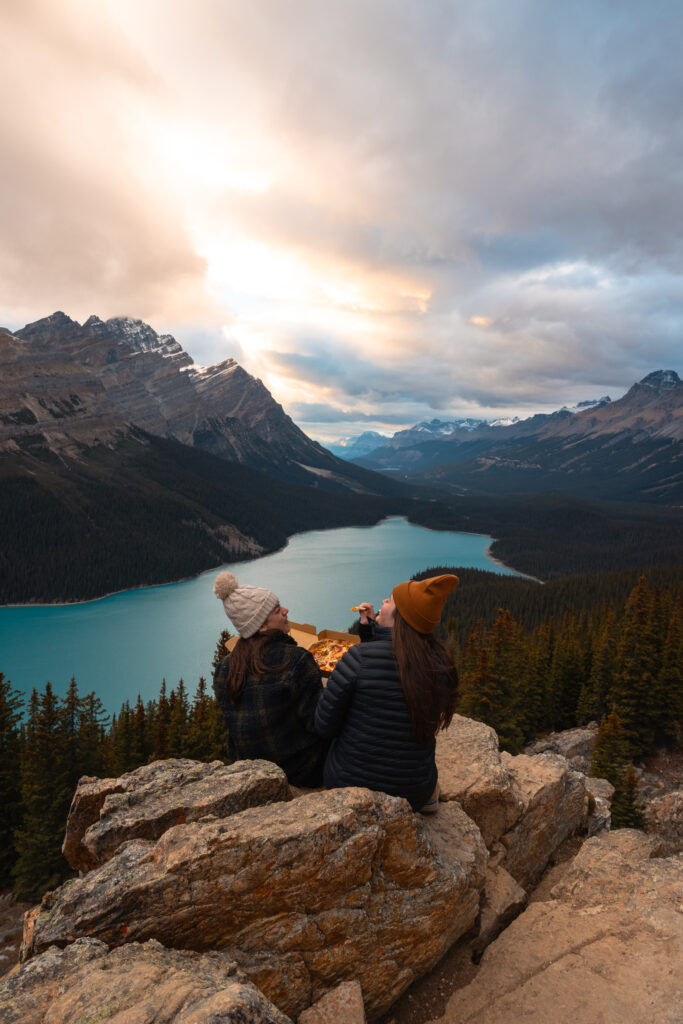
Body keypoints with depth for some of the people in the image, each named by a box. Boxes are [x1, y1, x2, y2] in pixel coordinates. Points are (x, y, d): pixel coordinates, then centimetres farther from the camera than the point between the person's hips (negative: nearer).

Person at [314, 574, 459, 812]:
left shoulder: (360, 656, -23)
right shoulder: (441, 665, -9)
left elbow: (325, 727, -12)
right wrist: (369, 630, 5)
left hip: (350, 784, -3)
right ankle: (429, 792, 21)